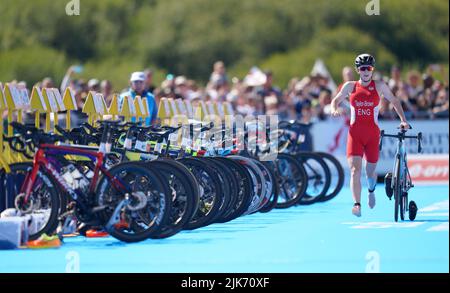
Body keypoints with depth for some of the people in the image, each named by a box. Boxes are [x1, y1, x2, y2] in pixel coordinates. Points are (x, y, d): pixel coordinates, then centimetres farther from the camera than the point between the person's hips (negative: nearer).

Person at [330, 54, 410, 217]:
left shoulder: (379, 86, 4)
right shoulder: (350, 86, 7)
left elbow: (394, 101, 14)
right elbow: (336, 100, 16)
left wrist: (403, 120, 6)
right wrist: (334, 110, -6)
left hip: (372, 134, 0)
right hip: (355, 134, 0)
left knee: (370, 171, 9)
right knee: (355, 169, -17)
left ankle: (371, 190, 44)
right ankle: (357, 205, -24)